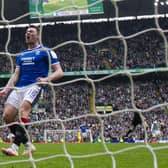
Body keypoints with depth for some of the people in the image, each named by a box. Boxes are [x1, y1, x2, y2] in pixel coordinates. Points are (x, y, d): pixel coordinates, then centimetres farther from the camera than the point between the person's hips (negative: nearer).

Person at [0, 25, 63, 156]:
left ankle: (16, 146, -39)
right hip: (19, 87, 6)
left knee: (23, 109, -32)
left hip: (34, 86, -6)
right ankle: (28, 145, 2)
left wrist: (47, 79, -17)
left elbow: (59, 72, 1)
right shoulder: (21, 55, 25)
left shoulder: (46, 51, 7)